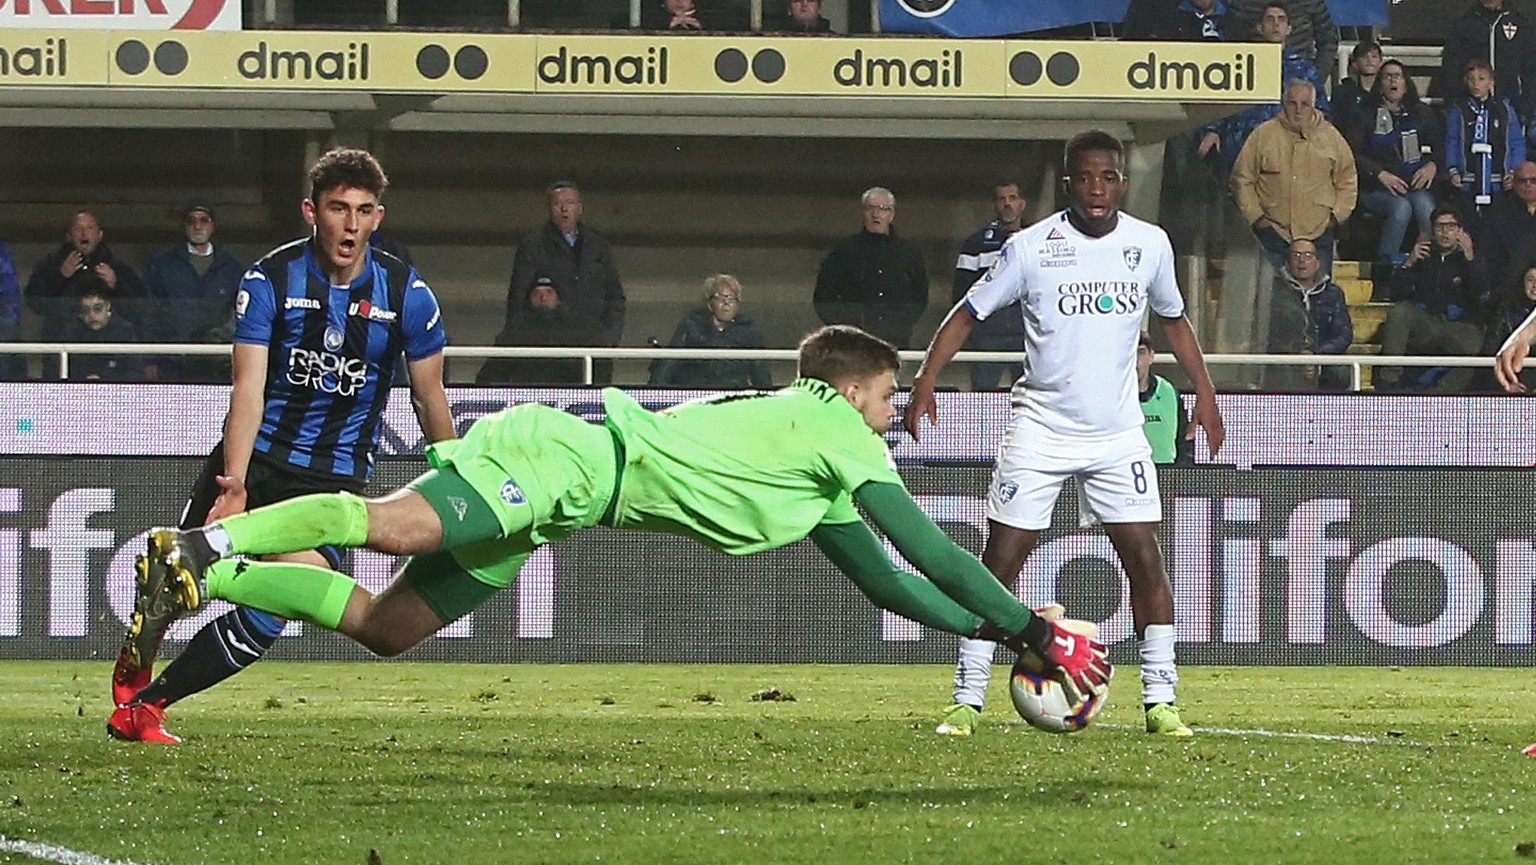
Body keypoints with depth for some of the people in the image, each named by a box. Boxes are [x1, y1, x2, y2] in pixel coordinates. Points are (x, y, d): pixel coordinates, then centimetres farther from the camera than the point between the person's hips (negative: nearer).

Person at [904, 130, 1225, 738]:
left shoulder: (1150, 245, 2)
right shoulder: (1031, 248, -7)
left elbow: (1172, 318, 20)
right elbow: (969, 313, 1)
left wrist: (1203, 390, 15)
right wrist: (925, 381, -10)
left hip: (1118, 433, 2)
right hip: (1039, 430, -2)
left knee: (1145, 558, -5)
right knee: (1000, 561, -5)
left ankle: (1160, 700, 1)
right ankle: (968, 699, 1)